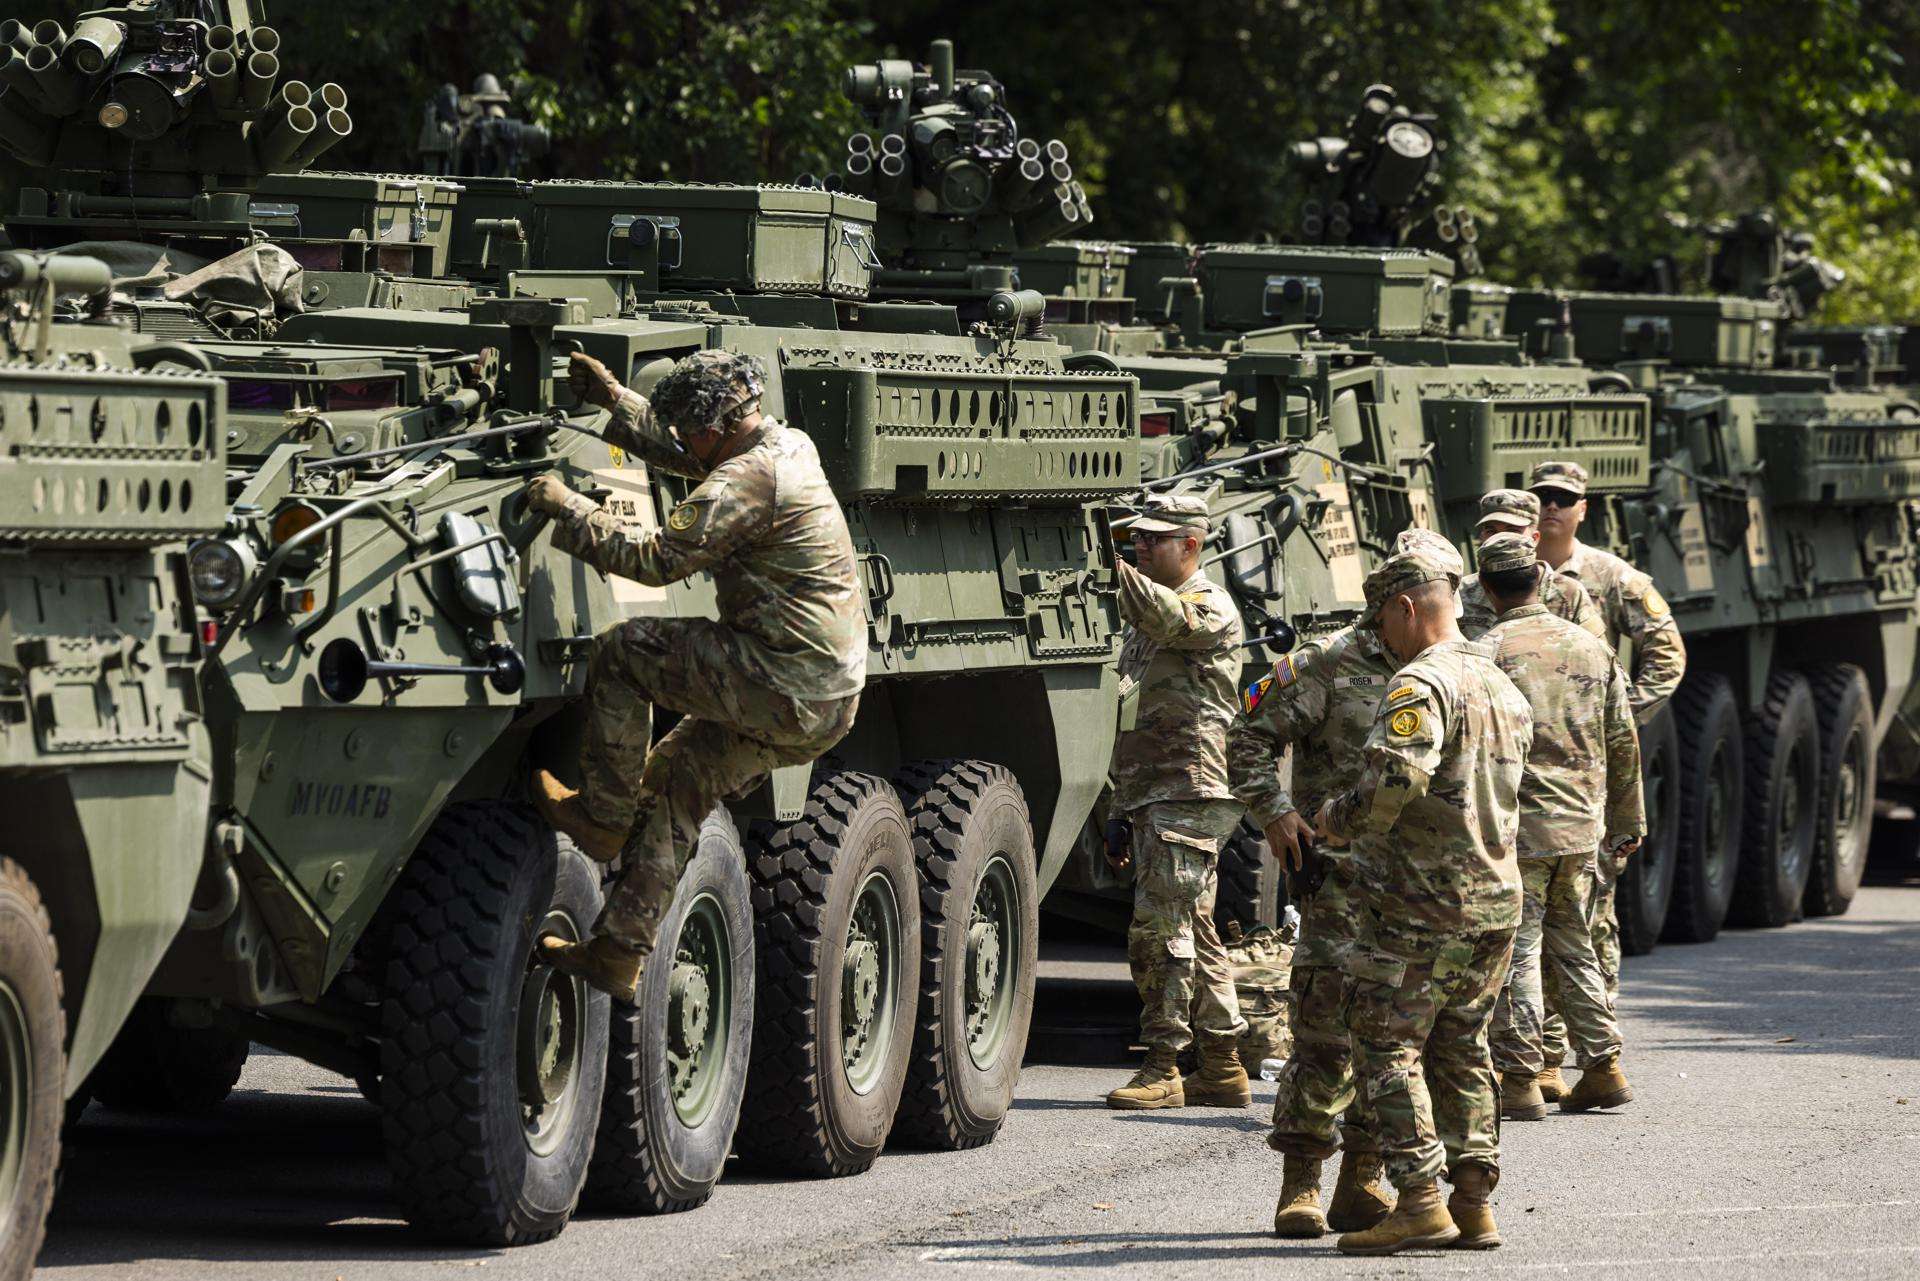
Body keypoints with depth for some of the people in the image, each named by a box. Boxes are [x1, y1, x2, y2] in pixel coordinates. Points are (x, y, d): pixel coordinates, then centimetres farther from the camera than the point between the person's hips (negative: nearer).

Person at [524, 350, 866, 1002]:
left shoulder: (746, 482, -18)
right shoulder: (789, 447, 13)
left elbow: (657, 559, -19)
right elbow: (680, 455, 31)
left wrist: (567, 507, -9)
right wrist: (615, 400, 30)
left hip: (783, 690, -10)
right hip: (829, 701, 10)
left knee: (620, 651, -4)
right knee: (674, 774, 17)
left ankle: (601, 816, 6)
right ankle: (619, 951, 19)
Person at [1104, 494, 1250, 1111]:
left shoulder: (1210, 608, -6)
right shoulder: (1146, 620, 22)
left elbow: (1168, 617, -31)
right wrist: (1122, 816, 24)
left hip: (1188, 796, -10)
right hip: (1153, 799, 10)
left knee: (1161, 931, -12)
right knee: (1194, 932, 11)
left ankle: (1162, 1067, -10)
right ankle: (1222, 1066, 14)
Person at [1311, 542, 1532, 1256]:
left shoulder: (1421, 684, -14)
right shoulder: (1503, 688, 16)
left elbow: (1397, 778, -27)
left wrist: (1339, 820, -9)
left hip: (1423, 902, -9)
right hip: (1496, 899, 9)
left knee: (1387, 1045, -3)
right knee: (1461, 1050, 13)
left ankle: (1420, 1202, -10)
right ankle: (1474, 1203, 12)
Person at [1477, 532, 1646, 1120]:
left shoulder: (1488, 653, -9)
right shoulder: (1591, 648, 8)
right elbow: (1623, 742, 12)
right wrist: (1627, 822, 19)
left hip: (1518, 825, -5)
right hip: (1582, 827, 5)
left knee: (1517, 950, -1)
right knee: (1574, 946, 16)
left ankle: (1519, 1080, -2)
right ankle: (1602, 1067, 15)